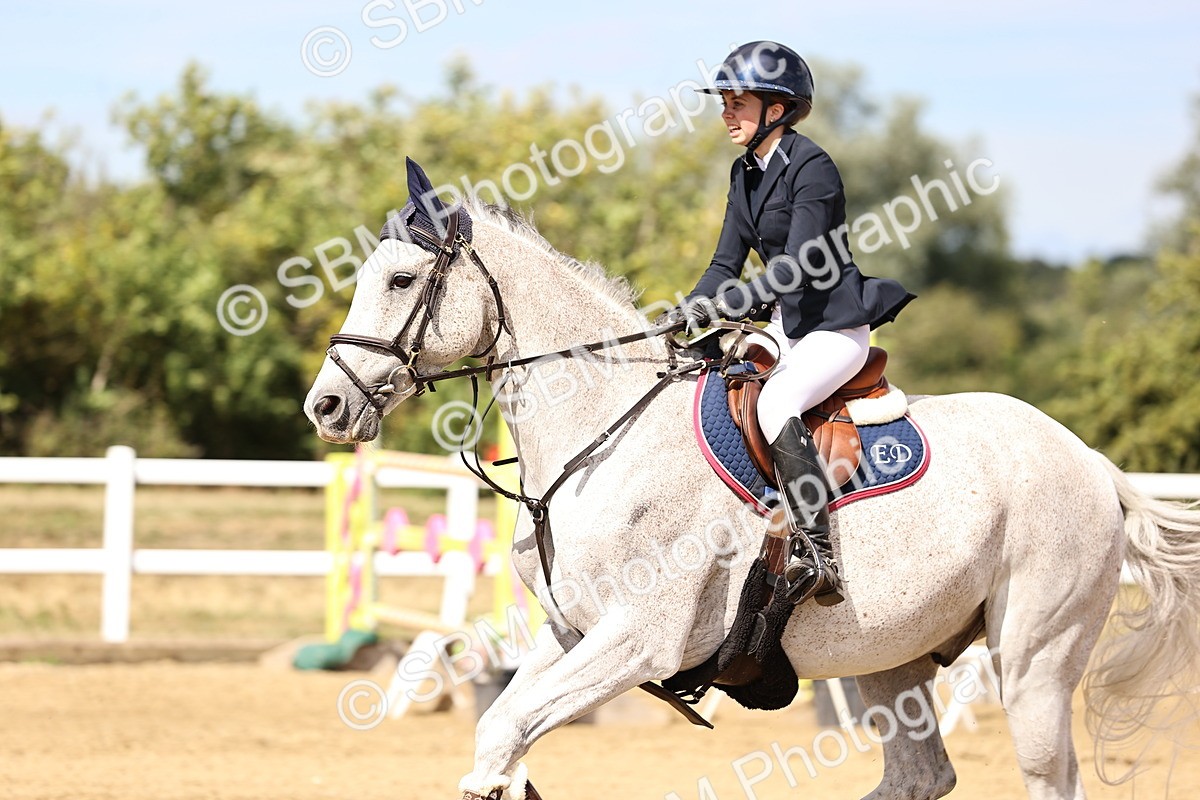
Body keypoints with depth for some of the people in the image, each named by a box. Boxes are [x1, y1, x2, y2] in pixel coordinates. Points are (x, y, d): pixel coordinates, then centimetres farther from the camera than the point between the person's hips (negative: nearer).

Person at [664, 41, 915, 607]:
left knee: (774, 404, -31)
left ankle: (816, 555, -33)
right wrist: (689, 310, -9)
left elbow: (798, 267, -24)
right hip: (786, 326, 10)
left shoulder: (811, 168, -17)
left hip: (835, 327, -10)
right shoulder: (746, 173, 10)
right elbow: (727, 262, 9)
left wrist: (721, 305, -31)